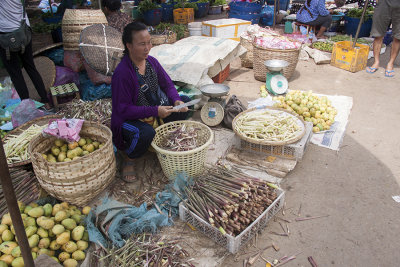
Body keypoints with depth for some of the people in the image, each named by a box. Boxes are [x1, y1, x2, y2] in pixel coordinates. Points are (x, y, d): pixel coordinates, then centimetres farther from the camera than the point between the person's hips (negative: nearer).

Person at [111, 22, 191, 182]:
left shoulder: (152, 62, -4)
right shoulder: (122, 73, -26)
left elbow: (167, 85, 5)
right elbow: (123, 109, -25)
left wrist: (176, 101, -17)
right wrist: (155, 111, -31)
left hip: (155, 111, 7)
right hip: (129, 119, -7)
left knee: (185, 102, -3)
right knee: (146, 133, -39)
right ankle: (129, 160, -5)